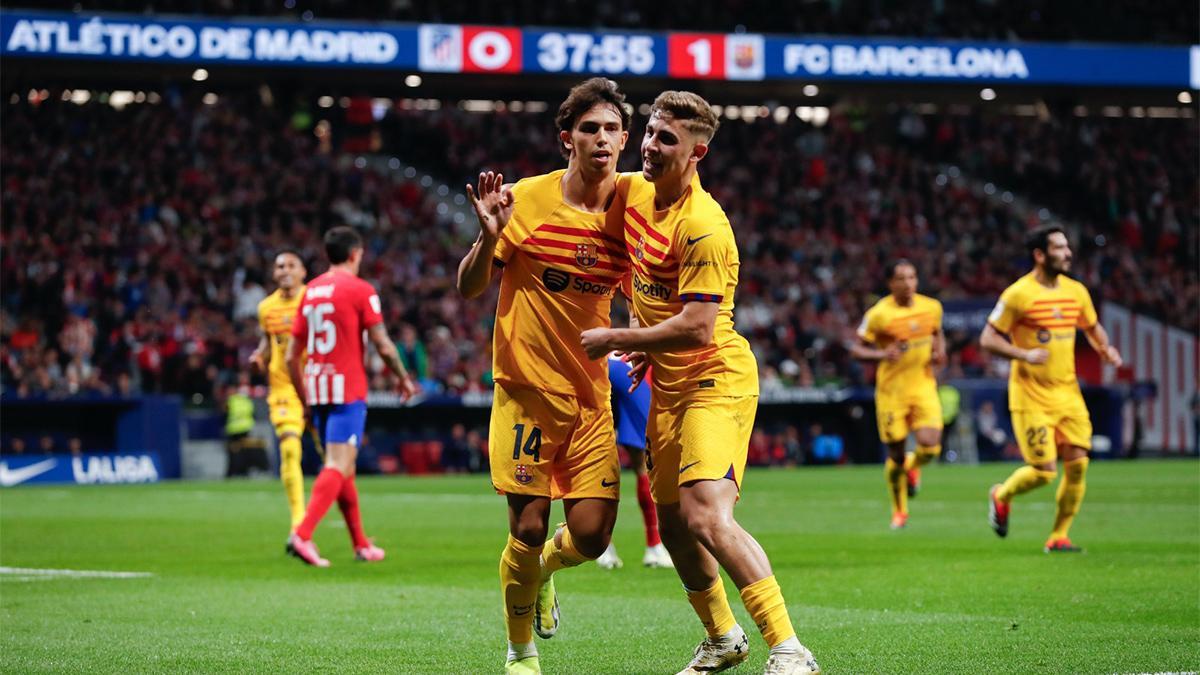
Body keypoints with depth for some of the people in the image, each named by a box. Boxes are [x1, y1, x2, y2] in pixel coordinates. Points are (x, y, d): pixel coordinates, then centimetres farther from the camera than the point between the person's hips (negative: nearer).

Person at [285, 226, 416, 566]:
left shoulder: (310, 291, 13)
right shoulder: (359, 290, -6)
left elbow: (292, 356, 13)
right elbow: (383, 345, -9)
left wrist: (305, 400, 21)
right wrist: (404, 379, 7)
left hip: (317, 390, 7)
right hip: (347, 389, -7)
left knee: (342, 466, 15)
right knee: (338, 466, -11)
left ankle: (361, 544, 23)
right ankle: (302, 535, -26)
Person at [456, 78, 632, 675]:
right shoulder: (527, 199, -8)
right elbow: (468, 288, -5)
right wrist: (488, 236, -25)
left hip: (591, 394, 3)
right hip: (526, 387, -3)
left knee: (591, 534, -6)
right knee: (528, 530, -5)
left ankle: (543, 569, 30)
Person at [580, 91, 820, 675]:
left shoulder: (703, 227, -23)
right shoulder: (638, 193, 5)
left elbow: (696, 327, -26)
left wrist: (615, 339, -15)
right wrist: (648, 346, 13)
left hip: (715, 380, -9)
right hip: (668, 385, 9)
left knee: (707, 516, -23)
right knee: (672, 523, 15)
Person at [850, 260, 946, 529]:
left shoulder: (932, 307, 2)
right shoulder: (878, 314, -11)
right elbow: (856, 349, -6)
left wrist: (940, 351, 0)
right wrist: (881, 355, -24)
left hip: (924, 387, 2)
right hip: (892, 391, -2)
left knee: (930, 446, -17)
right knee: (896, 454, 2)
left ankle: (913, 466, 21)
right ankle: (899, 511, 25)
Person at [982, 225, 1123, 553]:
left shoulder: (1076, 291, 7)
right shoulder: (1018, 294, -11)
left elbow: (1093, 328, 23)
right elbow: (988, 339, -9)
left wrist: (1106, 349, 2)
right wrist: (1024, 354, -22)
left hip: (1068, 393, 5)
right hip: (1032, 398, -5)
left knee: (1078, 464, -5)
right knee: (1044, 472, -8)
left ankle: (1059, 537, 9)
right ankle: (1001, 496, 24)